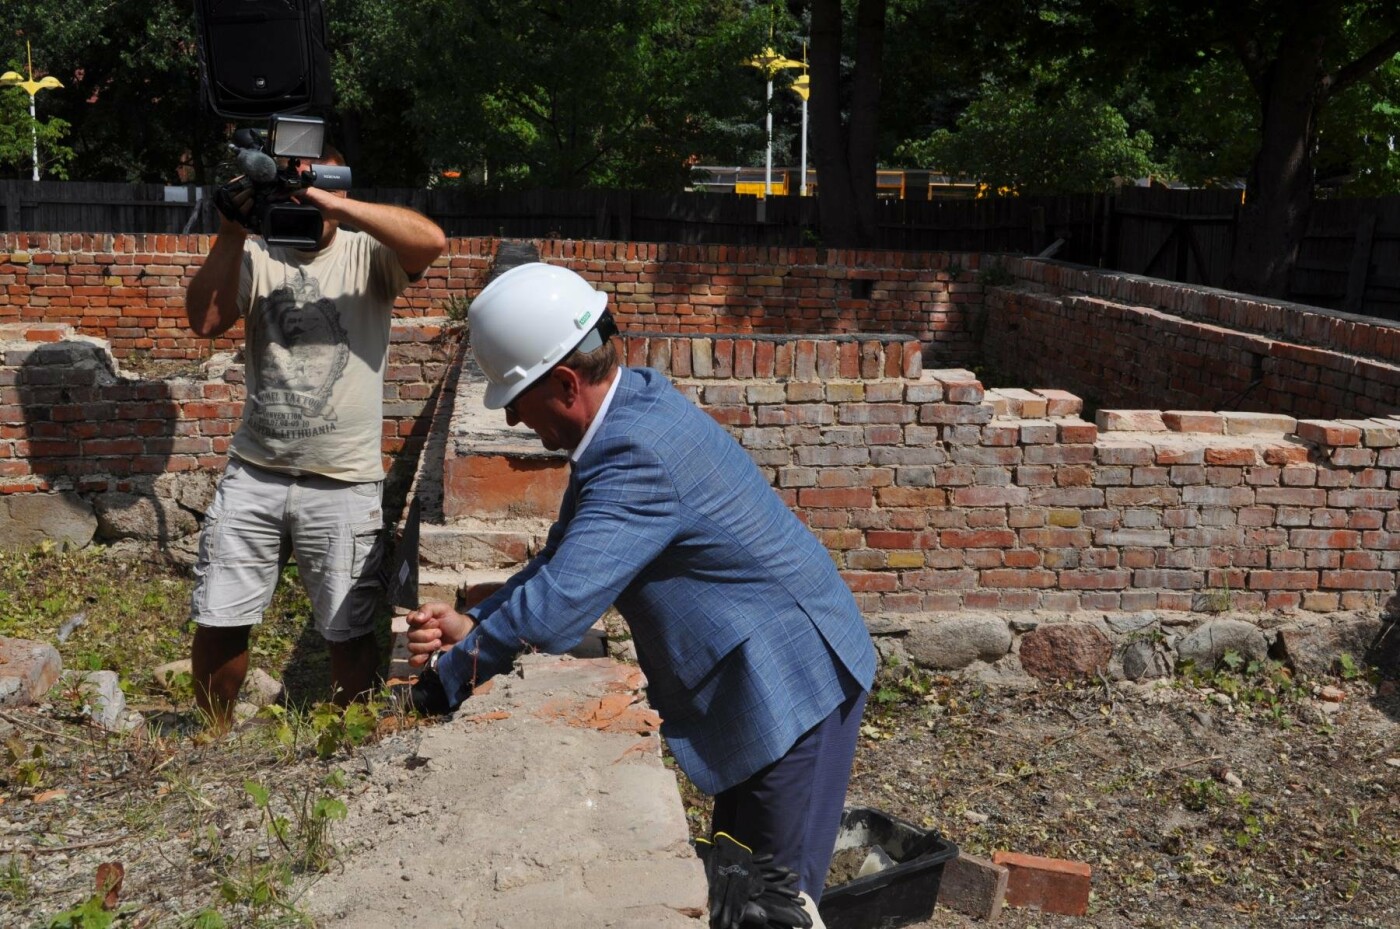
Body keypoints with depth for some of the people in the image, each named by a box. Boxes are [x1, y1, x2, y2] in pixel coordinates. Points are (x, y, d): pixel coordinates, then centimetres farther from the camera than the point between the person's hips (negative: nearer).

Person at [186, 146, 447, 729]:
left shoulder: (366, 254, 0)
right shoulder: (258, 258, 7)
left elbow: (430, 241, -21)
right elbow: (205, 321, -7)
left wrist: (333, 204, -23)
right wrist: (233, 231, -14)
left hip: (344, 485, -3)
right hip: (252, 476, 3)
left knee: (351, 634, 4)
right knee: (218, 622, 10)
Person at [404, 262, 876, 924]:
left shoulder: (639, 457, -30)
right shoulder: (633, 397, 2)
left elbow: (554, 609, -34)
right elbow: (566, 553, 9)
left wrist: (444, 679, -19)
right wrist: (474, 624, -4)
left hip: (792, 681, -10)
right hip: (766, 671, 10)